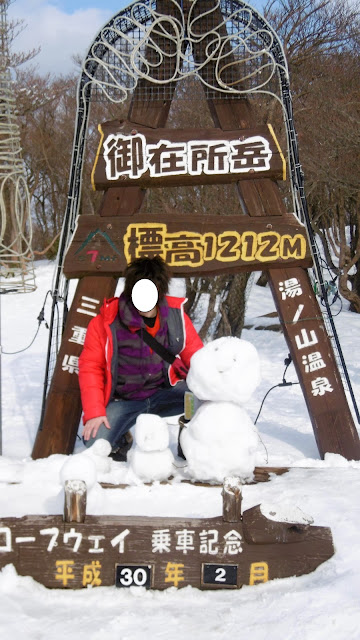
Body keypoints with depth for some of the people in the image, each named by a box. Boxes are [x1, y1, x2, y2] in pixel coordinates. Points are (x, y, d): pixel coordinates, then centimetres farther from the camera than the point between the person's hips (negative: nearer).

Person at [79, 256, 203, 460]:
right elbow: (90, 367, -8)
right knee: (95, 442, -26)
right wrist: (94, 413, -16)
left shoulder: (175, 315, -5)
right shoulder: (106, 322, -12)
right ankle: (122, 440, 12)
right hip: (121, 401, -1)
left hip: (164, 393, 1)